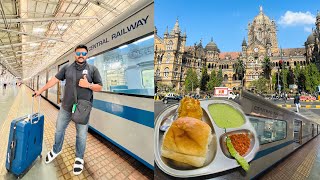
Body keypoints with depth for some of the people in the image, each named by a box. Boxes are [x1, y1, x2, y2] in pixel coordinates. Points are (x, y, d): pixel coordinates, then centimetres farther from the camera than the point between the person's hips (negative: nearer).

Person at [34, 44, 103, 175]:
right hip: (66, 107, 3)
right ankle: (56, 150, 49)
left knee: (81, 135, 7)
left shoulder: (92, 69, -2)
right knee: (59, 129, 21)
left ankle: (79, 158, 30)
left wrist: (88, 85, -18)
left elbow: (99, 87, -2)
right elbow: (55, 79, 11)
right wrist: (41, 90, 13)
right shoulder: (67, 68, 6)